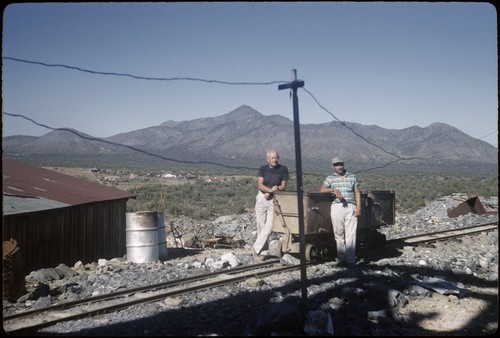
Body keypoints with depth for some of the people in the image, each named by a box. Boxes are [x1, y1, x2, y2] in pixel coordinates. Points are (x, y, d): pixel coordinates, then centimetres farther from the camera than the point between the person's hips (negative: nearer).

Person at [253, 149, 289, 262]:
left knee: (269, 227, -10)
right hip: (261, 198, 1)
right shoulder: (263, 169, 1)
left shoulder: (283, 169, -1)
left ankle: (257, 248, 1)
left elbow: (283, 186, 0)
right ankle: (263, 250, 15)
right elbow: (260, 185, -9)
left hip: (274, 200, -1)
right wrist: (271, 189, -26)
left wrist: (272, 191, -14)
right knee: (261, 226, 4)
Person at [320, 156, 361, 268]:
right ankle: (341, 259, 9)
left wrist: (358, 208, 0)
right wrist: (333, 189, -17)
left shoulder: (352, 177, 14)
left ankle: (350, 260, -9)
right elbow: (322, 190, -1)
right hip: (336, 207, 1)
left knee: (350, 234, -8)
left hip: (351, 207, 0)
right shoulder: (330, 178, 12)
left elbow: (357, 193, 11)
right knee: (339, 234, 2)